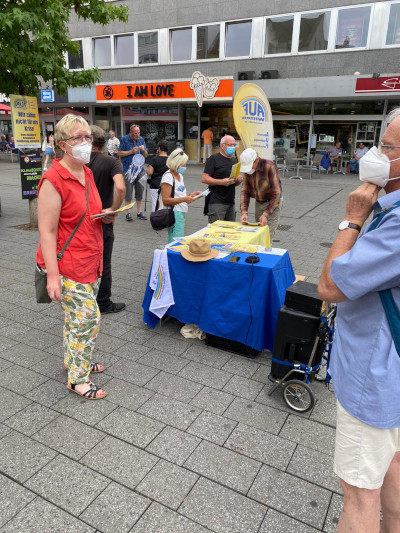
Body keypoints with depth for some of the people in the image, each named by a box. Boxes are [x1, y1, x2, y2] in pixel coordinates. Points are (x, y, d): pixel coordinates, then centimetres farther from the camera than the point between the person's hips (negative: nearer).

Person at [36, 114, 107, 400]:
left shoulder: (87, 173, 8)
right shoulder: (54, 180, -18)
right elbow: (47, 232, -20)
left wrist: (105, 214, 8)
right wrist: (52, 275, -22)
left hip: (90, 260, 8)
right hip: (67, 265, -8)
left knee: (77, 315, 19)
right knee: (88, 317, -4)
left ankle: (74, 359, 39)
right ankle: (78, 379, 14)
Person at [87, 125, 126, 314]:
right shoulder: (111, 162, -12)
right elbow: (120, 187, -31)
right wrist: (113, 210, -21)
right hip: (102, 222, -3)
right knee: (103, 264, 9)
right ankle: (103, 304, 20)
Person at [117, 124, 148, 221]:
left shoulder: (141, 139, 10)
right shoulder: (124, 139, -2)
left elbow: (146, 155, 12)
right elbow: (119, 153, -5)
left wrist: (144, 150, -9)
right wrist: (131, 151, -11)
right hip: (128, 169, -4)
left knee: (139, 191, 7)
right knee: (128, 192, -3)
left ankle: (139, 212, 15)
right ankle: (128, 213, 5)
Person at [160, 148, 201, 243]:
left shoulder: (180, 175, 18)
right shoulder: (168, 177, -12)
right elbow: (165, 200, -18)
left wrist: (190, 195, 11)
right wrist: (184, 199, -24)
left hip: (181, 213, 9)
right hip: (174, 214, -9)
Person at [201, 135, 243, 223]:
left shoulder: (234, 161, 19)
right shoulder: (214, 159, -3)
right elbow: (204, 179, -11)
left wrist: (238, 180, 3)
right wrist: (221, 182, -21)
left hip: (230, 202, 7)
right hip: (216, 202, -7)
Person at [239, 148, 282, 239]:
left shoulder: (269, 166, -24)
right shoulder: (247, 169, -7)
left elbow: (276, 193, -24)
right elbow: (244, 191, -6)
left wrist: (265, 215, -28)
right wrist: (244, 212, -19)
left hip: (272, 202, -5)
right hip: (258, 203, 6)